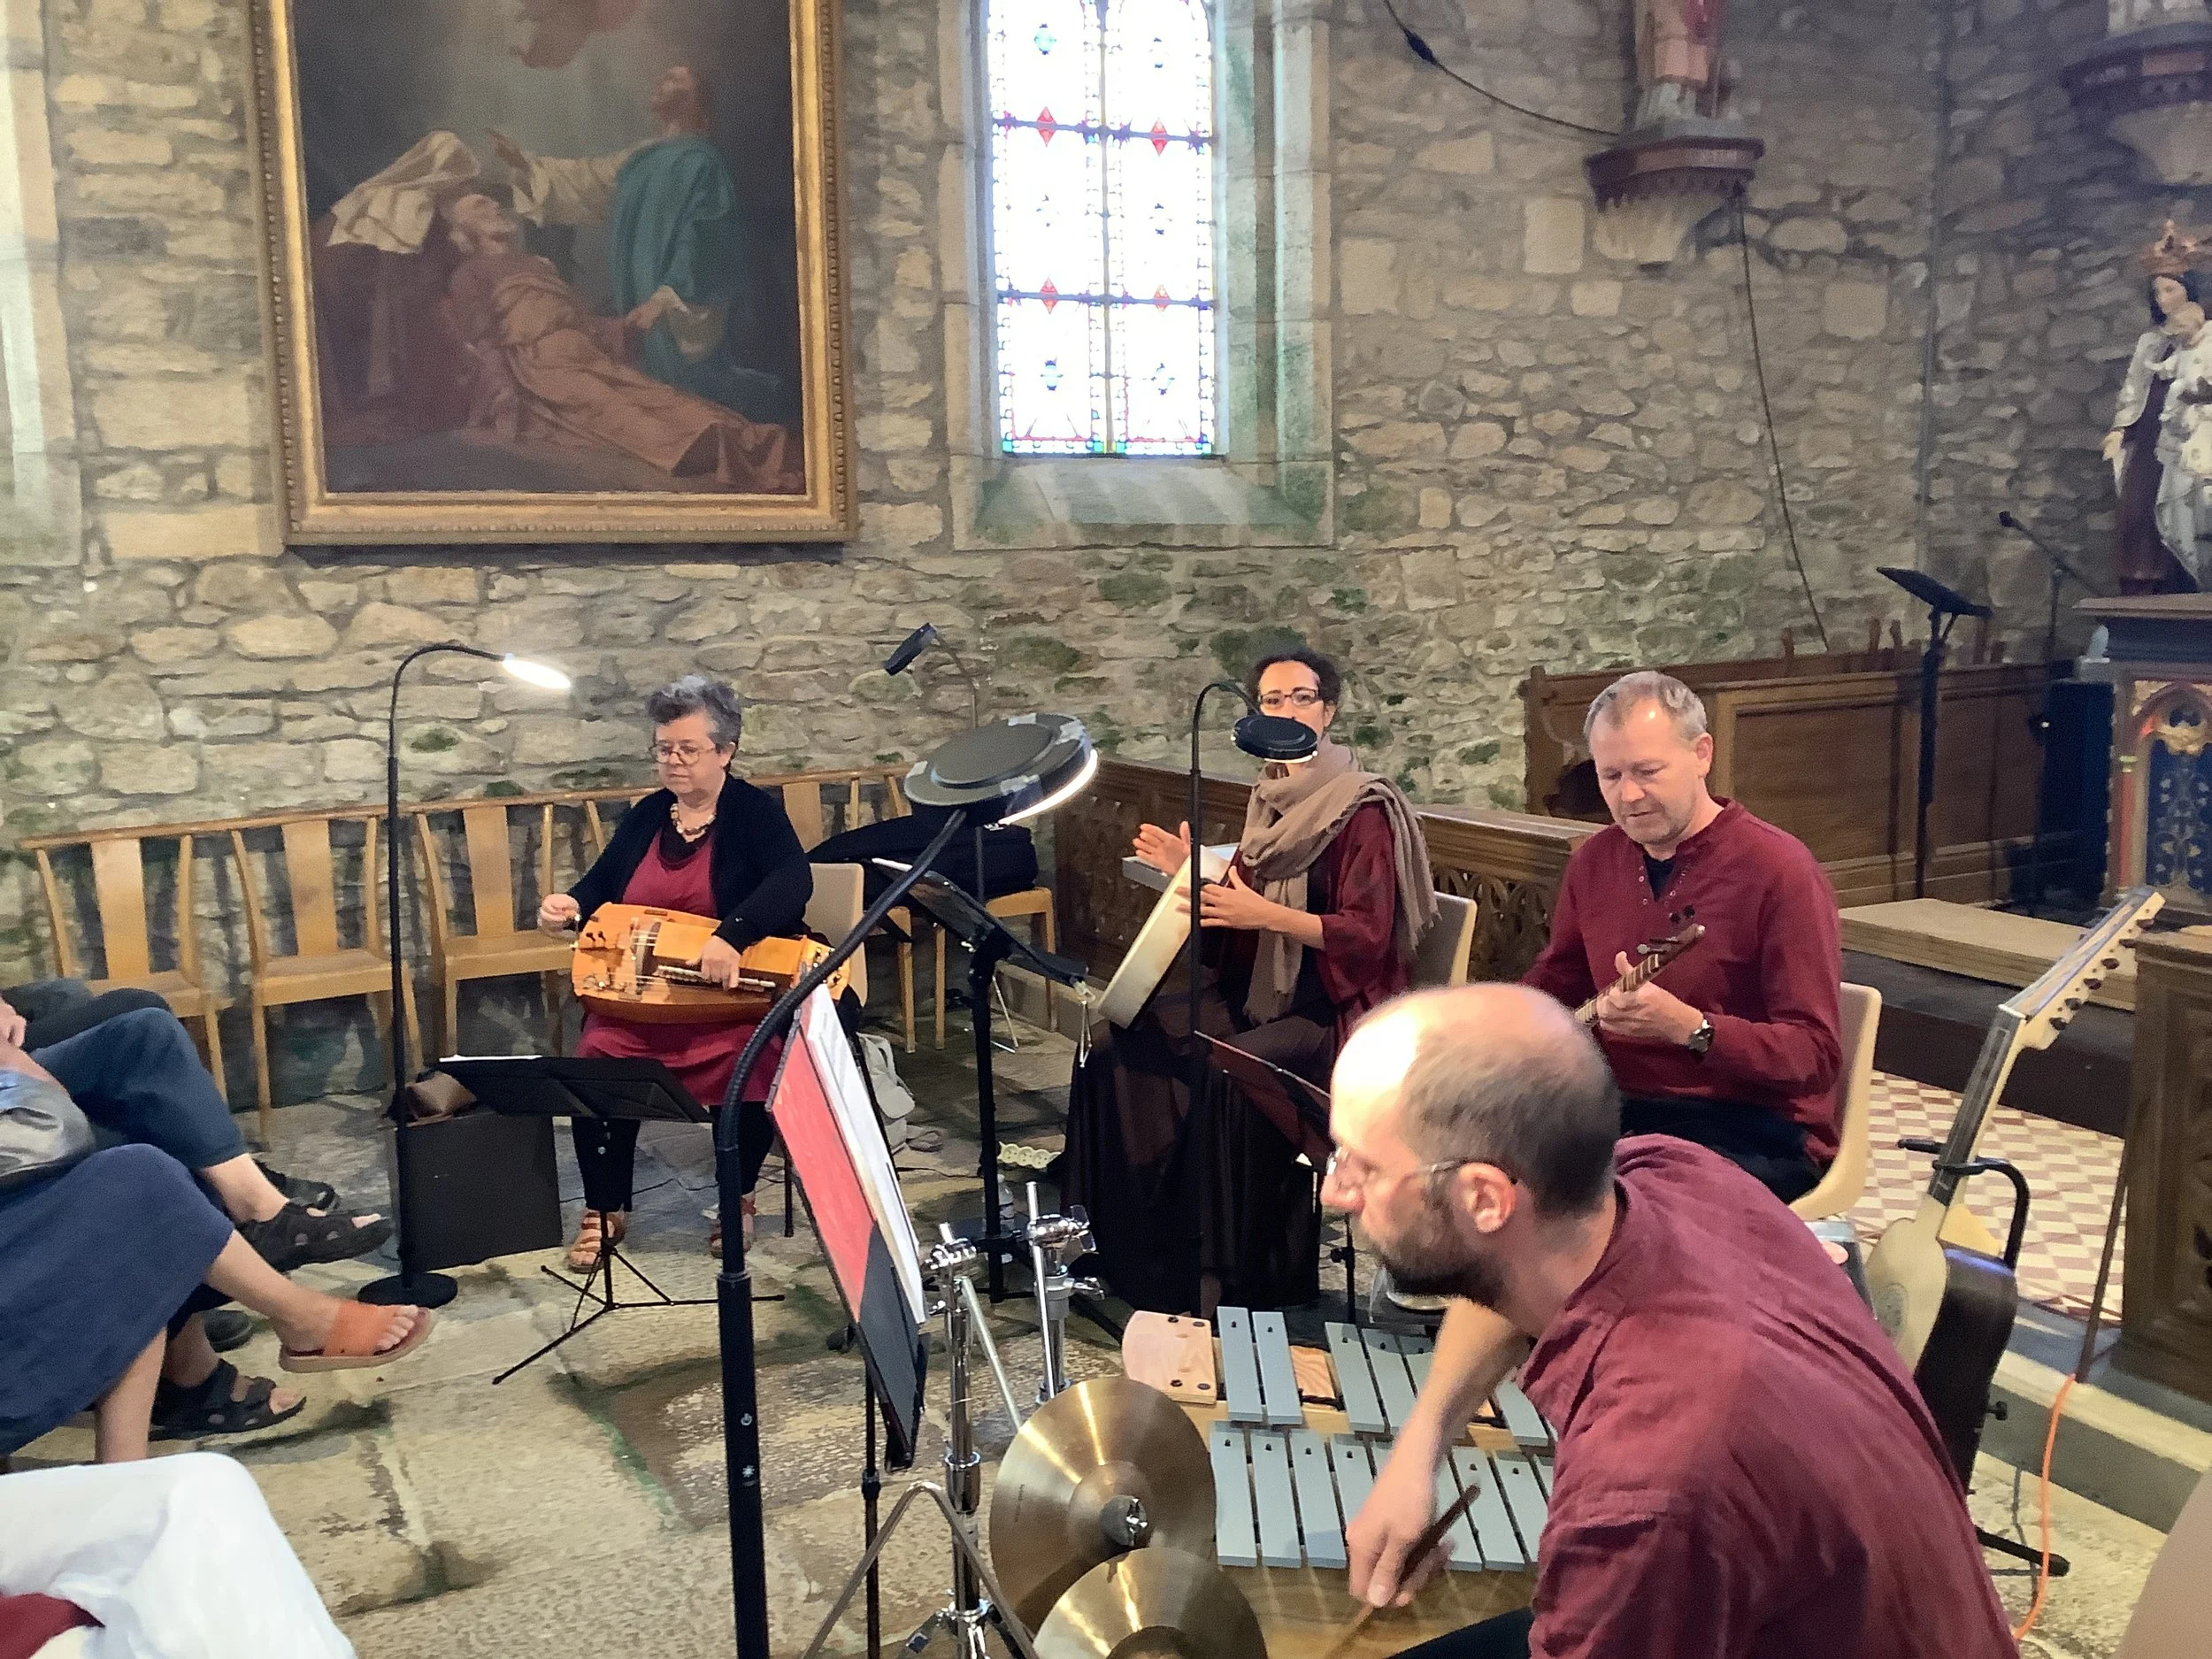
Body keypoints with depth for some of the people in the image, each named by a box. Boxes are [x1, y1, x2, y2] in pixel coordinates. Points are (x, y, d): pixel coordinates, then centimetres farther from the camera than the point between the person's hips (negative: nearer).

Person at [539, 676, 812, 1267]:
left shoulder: (756, 811, -5)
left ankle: (738, 1198, -2)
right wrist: (568, 905, -8)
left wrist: (732, 935, -39)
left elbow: (793, 881, -23)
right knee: (597, 1063, -23)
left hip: (732, 992, -4)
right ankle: (604, 1210, -2)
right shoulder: (645, 815, 12)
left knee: (750, 1064, -31)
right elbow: (599, 888, 18)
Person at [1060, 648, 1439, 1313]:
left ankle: (1234, 1276, -17)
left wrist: (1264, 913, -28)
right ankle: (1129, 1245, 5)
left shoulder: (1364, 810, -13)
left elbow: (1368, 935, -19)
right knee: (1119, 1046, -5)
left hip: (1330, 1009, -8)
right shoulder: (1271, 799, 10)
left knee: (1231, 1078, -33)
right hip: (1254, 993, 8)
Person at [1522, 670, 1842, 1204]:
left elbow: (1817, 1055, -14)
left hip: (1754, 1133, -6)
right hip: (1620, 1111, 6)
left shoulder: (1780, 870, -10)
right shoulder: (1594, 860, 10)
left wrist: (1690, 1028, -29)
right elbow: (1555, 979, 26)